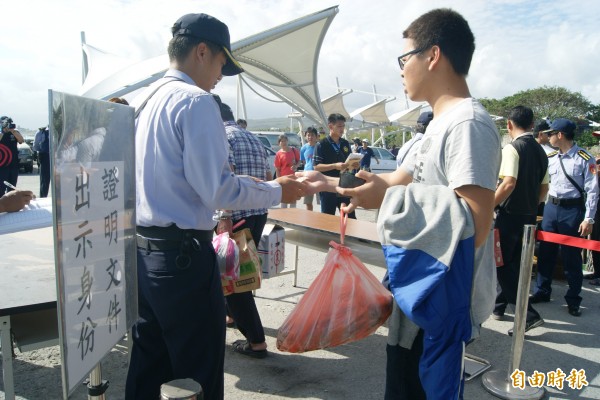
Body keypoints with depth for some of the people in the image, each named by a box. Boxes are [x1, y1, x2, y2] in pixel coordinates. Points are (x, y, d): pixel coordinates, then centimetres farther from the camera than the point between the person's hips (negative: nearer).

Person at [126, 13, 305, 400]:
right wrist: (277, 191, -6)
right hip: (184, 254, -9)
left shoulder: (142, 101, 12)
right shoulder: (196, 101, -14)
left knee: (149, 368, 21)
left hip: (143, 250, 9)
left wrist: (230, 177, 23)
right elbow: (217, 190, -20)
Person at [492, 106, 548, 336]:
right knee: (515, 263, 17)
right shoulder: (540, 151, 11)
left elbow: (509, 183, -24)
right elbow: (544, 188, 14)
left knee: (502, 264, -1)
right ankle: (499, 306, 30)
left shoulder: (512, 148, -14)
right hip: (530, 216, 8)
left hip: (510, 214, -8)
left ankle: (528, 314, -5)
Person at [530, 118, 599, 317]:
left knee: (571, 256, 3)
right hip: (551, 207, 5)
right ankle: (542, 291, 25)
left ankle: (573, 300, 19)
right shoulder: (550, 158, 6)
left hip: (572, 210, -5)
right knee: (545, 252, 11)